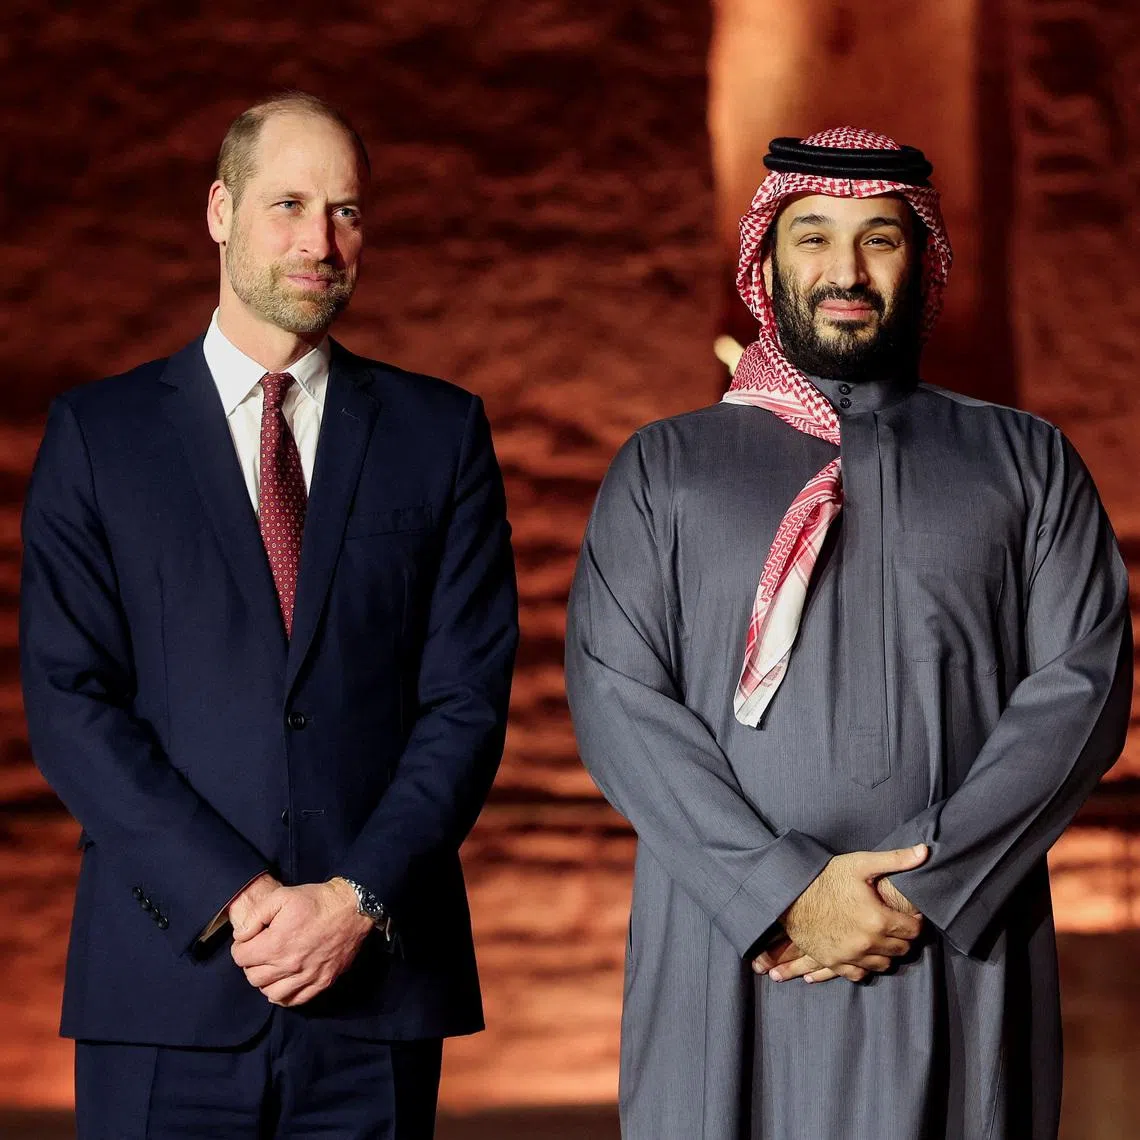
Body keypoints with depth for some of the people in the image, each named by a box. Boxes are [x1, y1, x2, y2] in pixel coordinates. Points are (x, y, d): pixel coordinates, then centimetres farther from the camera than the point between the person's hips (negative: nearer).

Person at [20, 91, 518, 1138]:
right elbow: (68, 702, -2)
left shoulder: (441, 432, 9)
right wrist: (234, 897, -11)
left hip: (378, 982, 1)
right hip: (166, 983, -1)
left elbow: (468, 700, 3)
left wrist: (358, 900, -9)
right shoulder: (98, 432, 6)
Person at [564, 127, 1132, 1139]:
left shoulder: (1027, 465, 10)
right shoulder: (664, 469, 9)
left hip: (957, 959, 0)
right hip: (726, 961, 0)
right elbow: (615, 697, -1)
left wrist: (924, 891, -12)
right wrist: (788, 890, -12)